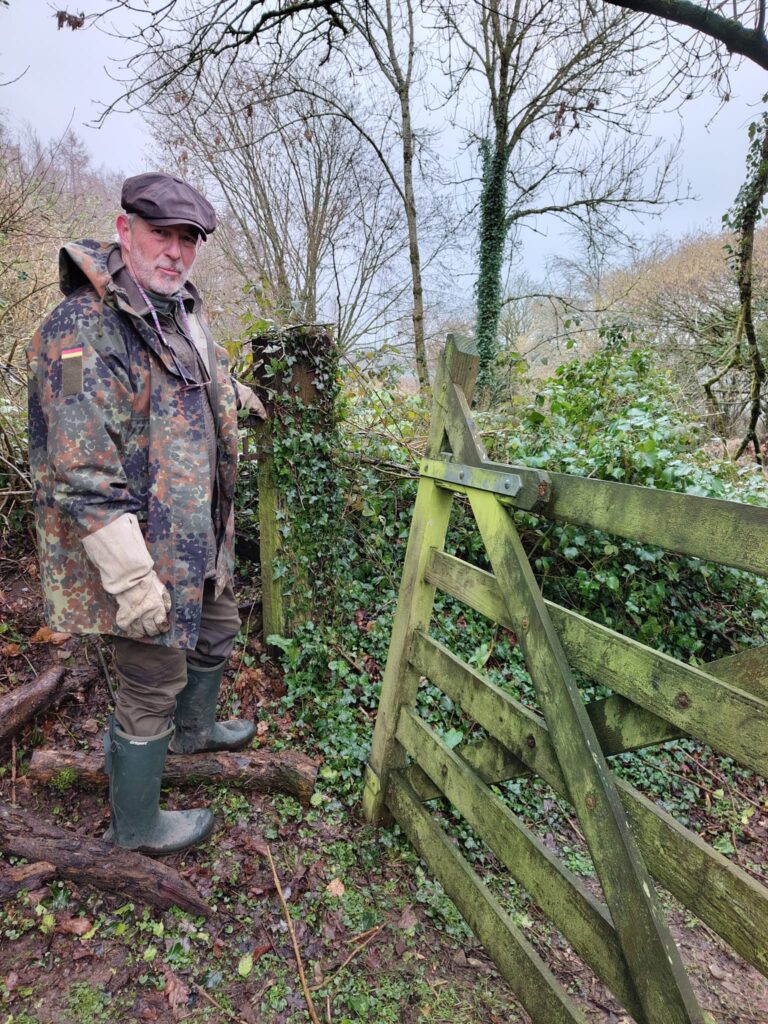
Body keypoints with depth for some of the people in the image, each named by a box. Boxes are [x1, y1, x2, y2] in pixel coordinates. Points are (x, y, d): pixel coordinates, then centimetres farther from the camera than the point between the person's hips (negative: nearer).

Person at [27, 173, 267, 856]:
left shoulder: (181, 311, 8)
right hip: (142, 549, -9)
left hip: (200, 536, 9)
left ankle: (195, 728, 56)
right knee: (153, 685, 6)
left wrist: (234, 394, 48)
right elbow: (81, 475, -26)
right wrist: (131, 578, -27)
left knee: (216, 629, 27)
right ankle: (136, 826, 31)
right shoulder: (81, 330, -22)